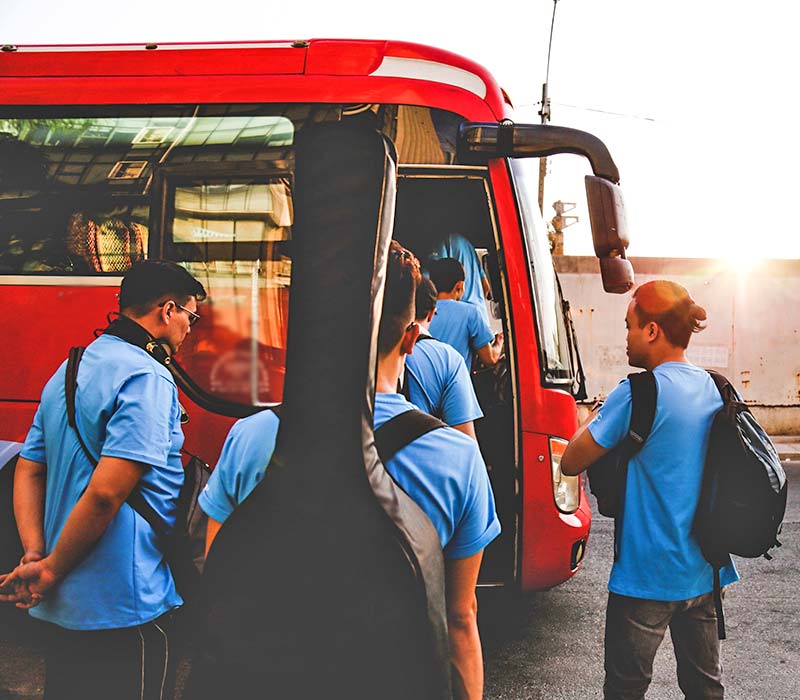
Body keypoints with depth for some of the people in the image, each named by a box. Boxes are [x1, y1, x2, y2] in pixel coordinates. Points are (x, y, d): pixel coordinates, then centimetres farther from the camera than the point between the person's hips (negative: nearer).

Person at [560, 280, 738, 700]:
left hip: (648, 575, -7)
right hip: (705, 571, 7)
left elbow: (570, 463, -14)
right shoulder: (715, 390, 3)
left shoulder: (639, 393, -19)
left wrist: (593, 419, 4)